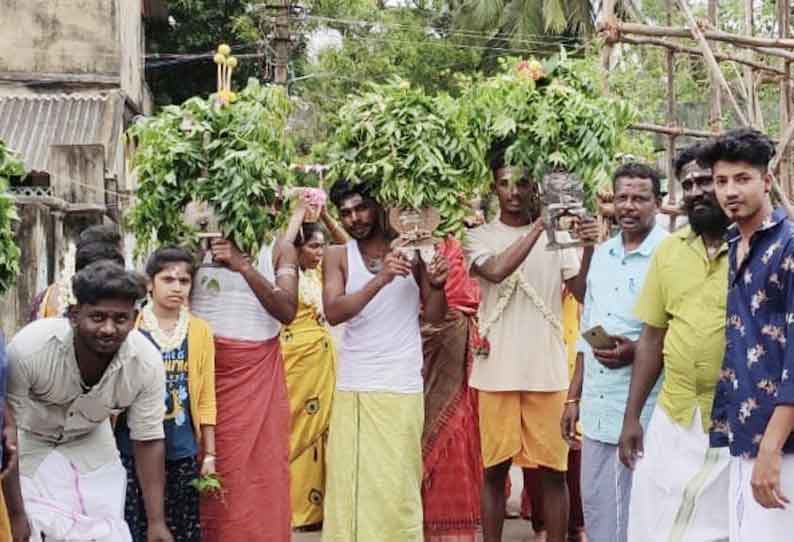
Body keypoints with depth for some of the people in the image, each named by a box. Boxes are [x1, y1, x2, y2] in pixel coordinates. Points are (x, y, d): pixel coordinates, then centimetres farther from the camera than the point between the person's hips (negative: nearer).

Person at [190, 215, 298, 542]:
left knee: (262, 468, 0)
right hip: (205, 368, -1)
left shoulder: (279, 250, 6)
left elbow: (287, 311, -9)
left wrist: (245, 267, -17)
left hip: (258, 370, 1)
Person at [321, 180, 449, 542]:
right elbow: (333, 313, -14)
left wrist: (436, 284, -17)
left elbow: (435, 316, 4)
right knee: (350, 482, 1)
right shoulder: (338, 257, 2)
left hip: (403, 389, -1)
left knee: (398, 484, 0)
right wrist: (379, 281, -26)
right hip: (353, 388, 1)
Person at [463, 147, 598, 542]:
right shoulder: (480, 237, 3)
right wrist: (539, 225, -21)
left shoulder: (557, 236, 5)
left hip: (547, 372, 1)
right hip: (496, 372, 0)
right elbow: (496, 271, -19)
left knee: (553, 469, 5)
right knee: (495, 468, 7)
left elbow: (584, 294, -4)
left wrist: (588, 249, -20)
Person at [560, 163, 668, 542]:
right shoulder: (601, 254, 12)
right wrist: (573, 398, 16)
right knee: (596, 507, 14)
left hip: (644, 410, -7)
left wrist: (637, 351, -23)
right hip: (597, 407, 7)